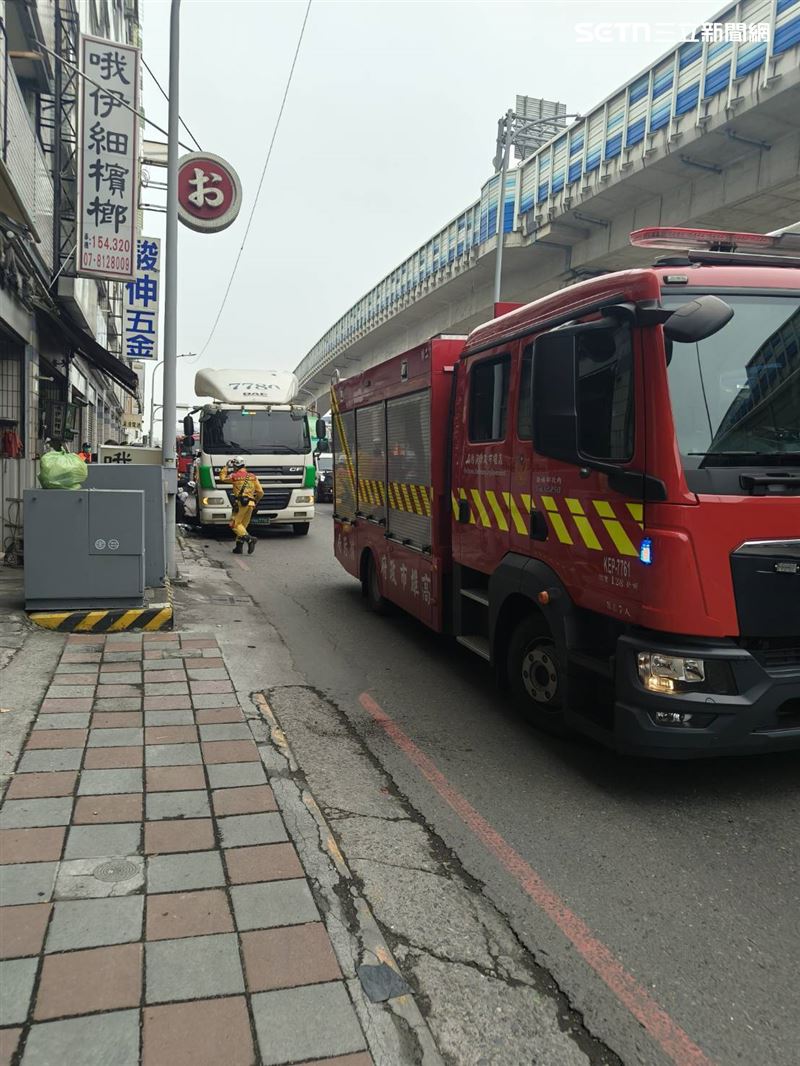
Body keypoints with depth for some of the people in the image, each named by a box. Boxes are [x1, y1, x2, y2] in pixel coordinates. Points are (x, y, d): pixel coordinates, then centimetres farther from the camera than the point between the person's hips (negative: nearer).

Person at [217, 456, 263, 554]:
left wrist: (226, 467, 28)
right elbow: (260, 492, 10)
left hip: (240, 503, -5)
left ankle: (250, 539, -22)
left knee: (235, 524, -2)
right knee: (243, 525, 13)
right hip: (250, 504, 5)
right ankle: (238, 547, 12)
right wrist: (255, 502, 25)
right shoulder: (253, 477, 13)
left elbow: (222, 478, 18)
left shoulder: (235, 476, 0)